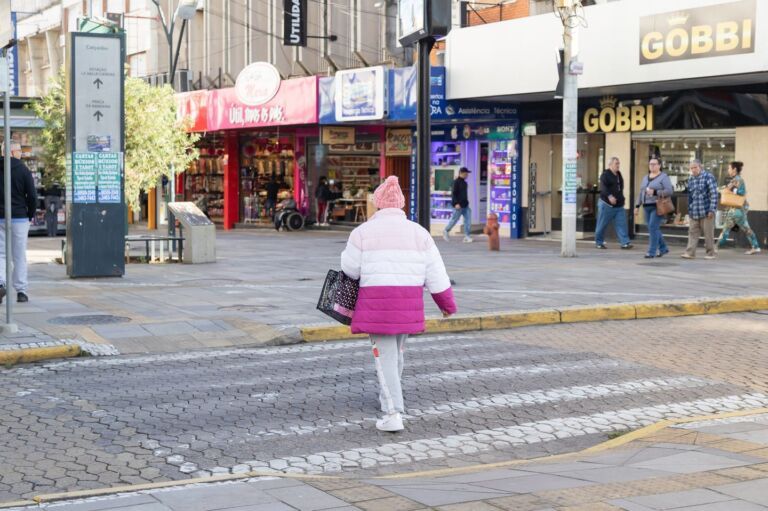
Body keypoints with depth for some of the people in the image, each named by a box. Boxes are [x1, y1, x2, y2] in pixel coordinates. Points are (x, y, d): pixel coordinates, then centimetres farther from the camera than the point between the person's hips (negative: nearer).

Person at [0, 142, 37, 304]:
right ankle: (21, 291, 6)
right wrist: (30, 215, 6)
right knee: (19, 256, 5)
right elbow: (32, 196, -7)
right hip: (19, 218, -1)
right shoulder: (23, 170, -5)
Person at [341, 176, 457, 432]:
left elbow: (350, 269, 2)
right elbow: (435, 273, 2)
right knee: (396, 349, 23)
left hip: (376, 301, -3)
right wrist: (447, 303, 11)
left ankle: (393, 413, -10)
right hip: (408, 302, 3)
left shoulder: (364, 232, -3)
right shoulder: (418, 232, 3)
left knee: (385, 356, 0)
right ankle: (389, 395, 42)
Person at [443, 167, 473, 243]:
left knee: (468, 219, -1)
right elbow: (454, 193, -18)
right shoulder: (456, 182, -13)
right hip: (458, 205, -8)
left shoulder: (464, 182, 13)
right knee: (454, 219, 3)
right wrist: (456, 203, -24)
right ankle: (446, 231, 24)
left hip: (465, 205, 8)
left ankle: (467, 236, 0)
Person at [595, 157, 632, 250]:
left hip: (619, 205, 7)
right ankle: (599, 242, 15)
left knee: (621, 224, -4)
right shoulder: (605, 175, -9)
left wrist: (621, 198, 21)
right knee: (602, 225, 2)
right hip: (607, 204, -7)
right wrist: (609, 196, -38)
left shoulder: (619, 174, 15)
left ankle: (625, 243, -8)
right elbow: (603, 187, -24)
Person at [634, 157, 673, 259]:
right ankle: (663, 249, 24)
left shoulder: (664, 177, -4)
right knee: (654, 229, 10)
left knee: (653, 227, -13)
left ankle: (652, 252, -10)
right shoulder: (645, 178, 16)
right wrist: (637, 206, 14)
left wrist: (655, 192, -21)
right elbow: (641, 193, 19)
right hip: (647, 207, 7)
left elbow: (669, 191, -14)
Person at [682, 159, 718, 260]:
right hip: (694, 213, 6)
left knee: (708, 233, 1)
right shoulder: (690, 179, 12)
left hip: (706, 212, -6)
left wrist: (712, 210, -16)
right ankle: (690, 252, -2)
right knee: (693, 232, 0)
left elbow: (714, 194, -11)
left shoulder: (708, 177, -7)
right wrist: (690, 210, 17)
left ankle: (711, 253, 9)